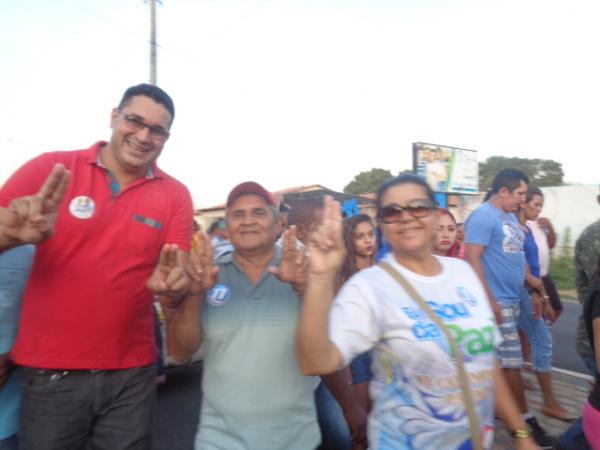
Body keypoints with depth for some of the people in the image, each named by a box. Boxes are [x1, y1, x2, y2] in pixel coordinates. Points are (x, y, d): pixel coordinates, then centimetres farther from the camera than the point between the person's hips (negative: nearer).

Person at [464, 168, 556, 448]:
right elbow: (472, 260, -21)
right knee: (512, 363, 0)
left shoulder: (510, 216, 13)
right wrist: (489, 301, -22)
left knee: (495, 362, 17)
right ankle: (525, 421, 14)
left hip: (511, 300, 9)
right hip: (496, 302, -9)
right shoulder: (483, 216, -15)